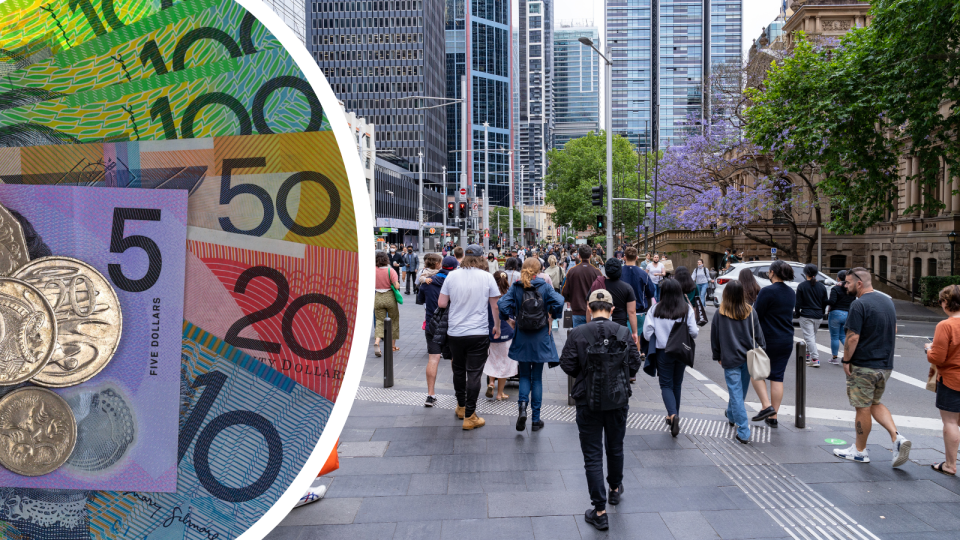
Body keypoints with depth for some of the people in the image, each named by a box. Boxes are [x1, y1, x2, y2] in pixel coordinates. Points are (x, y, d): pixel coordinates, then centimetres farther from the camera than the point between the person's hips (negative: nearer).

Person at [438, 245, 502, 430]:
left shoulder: (452, 276, -1)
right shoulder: (487, 277, -5)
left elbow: (441, 303, 1)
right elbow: (495, 306, 0)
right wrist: (497, 326, 14)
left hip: (455, 333, 3)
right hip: (478, 334, -2)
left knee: (458, 370, 19)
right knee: (474, 373, 1)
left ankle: (461, 407, 34)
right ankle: (469, 416, 3)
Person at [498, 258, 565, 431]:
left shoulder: (516, 287, -3)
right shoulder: (544, 287, -5)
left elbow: (503, 303, -14)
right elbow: (559, 301, -18)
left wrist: (509, 319, 0)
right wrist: (552, 317, -3)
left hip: (522, 339, 1)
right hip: (540, 338, 0)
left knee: (524, 375, 16)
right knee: (537, 377, 9)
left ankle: (522, 404, -11)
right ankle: (536, 419, 13)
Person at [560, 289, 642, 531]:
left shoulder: (577, 334, -12)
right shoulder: (624, 333, -7)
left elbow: (567, 365, -11)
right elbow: (634, 366, -2)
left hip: (588, 402, -2)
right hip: (619, 400, 3)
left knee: (592, 455, 6)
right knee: (615, 447, 24)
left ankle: (600, 511, 7)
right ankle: (615, 488, 47)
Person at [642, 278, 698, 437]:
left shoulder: (655, 309, -10)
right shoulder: (687, 309, -7)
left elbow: (647, 334, -11)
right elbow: (693, 332, -10)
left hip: (663, 352, -2)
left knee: (666, 385, 4)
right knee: (677, 384, 18)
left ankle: (673, 415, -19)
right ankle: (673, 416, 31)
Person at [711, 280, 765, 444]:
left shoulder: (720, 315, -10)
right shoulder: (750, 312, -4)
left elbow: (714, 338, -2)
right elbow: (758, 334, 2)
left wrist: (717, 356, 10)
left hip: (730, 359, -3)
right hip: (748, 357, 4)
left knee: (736, 394, 0)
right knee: (741, 391, 21)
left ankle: (744, 432, -4)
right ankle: (731, 415, 44)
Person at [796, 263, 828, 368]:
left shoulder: (801, 286, -8)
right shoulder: (822, 286, 6)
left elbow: (798, 303, -6)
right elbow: (825, 302, 12)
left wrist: (797, 314, 6)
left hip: (806, 316, -5)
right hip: (818, 316, 5)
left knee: (809, 337, -6)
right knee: (813, 336, 20)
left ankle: (815, 359, -14)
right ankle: (807, 354, 31)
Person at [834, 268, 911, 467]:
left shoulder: (859, 305, -18)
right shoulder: (888, 301, 8)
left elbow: (853, 337, -21)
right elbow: (894, 331, 17)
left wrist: (846, 360, -10)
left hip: (863, 366, -8)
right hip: (886, 365, 8)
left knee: (863, 408, 4)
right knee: (875, 403, 21)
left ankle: (860, 450, 17)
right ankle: (897, 437, 3)